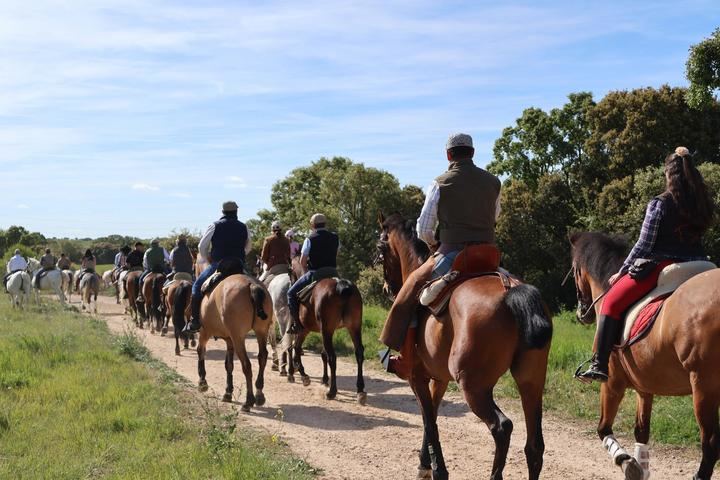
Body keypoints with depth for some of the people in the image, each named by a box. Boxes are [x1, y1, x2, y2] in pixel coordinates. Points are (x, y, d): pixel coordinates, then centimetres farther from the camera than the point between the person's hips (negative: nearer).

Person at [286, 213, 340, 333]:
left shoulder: (310, 239, -6)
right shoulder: (335, 238, 8)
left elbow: (302, 262, -4)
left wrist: (306, 272, 13)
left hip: (315, 274, -4)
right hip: (332, 273, 4)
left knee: (291, 293, 9)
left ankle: (296, 323, 0)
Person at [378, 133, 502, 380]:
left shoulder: (440, 184, -2)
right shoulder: (493, 182, 9)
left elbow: (423, 230, 2)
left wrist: (434, 243, 23)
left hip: (453, 255, -4)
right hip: (490, 256, 4)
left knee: (413, 291, 11)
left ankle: (405, 362, 12)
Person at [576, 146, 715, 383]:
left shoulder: (659, 204, -8)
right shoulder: (704, 205, 8)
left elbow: (644, 245, -7)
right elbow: (693, 237, 14)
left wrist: (622, 271, 1)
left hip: (661, 267, -6)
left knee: (612, 301, -2)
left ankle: (600, 365, -12)